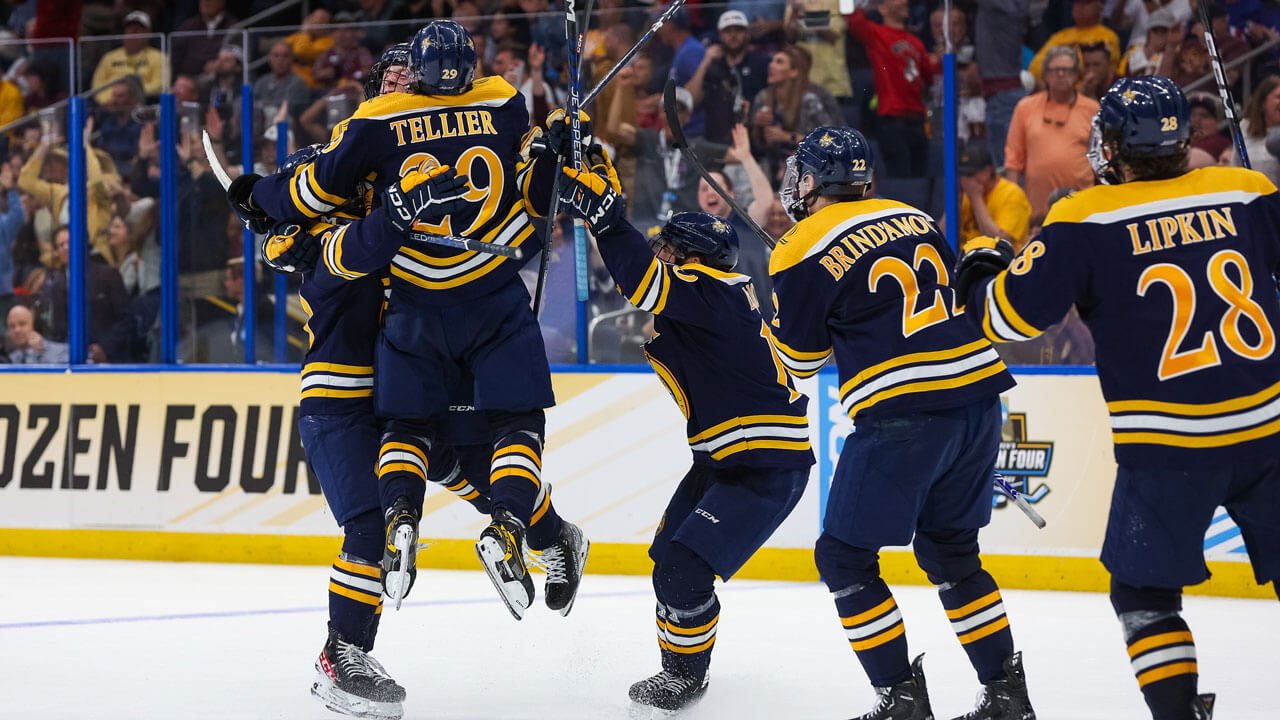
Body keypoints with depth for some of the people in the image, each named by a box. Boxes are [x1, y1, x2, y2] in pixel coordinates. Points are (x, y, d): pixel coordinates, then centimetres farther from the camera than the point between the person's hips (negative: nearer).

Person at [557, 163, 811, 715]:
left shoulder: (714, 291, -21)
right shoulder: (691, 295, 9)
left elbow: (649, 286, -37)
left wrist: (604, 211, -37)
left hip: (771, 467, -10)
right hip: (723, 458, 10)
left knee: (683, 571, -13)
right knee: (668, 560, 11)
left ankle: (686, 674, 8)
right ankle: (677, 669, 28)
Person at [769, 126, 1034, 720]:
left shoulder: (803, 254, -3)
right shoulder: (914, 220, 16)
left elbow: (799, 361, 7)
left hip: (903, 417, -7)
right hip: (979, 402, 7)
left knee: (844, 558, 7)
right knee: (949, 548, 21)